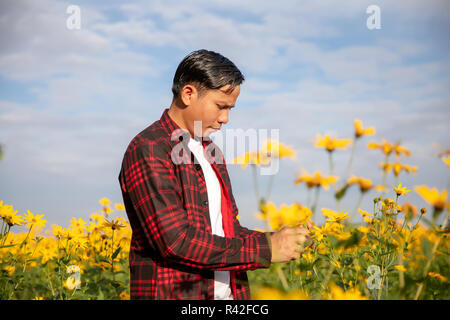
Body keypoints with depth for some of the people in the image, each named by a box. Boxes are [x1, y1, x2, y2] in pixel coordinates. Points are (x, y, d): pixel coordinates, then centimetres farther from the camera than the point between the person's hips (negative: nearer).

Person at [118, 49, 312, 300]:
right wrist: (263, 249, -19)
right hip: (172, 294, -7)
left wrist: (273, 240, 0)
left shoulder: (211, 152, 13)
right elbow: (176, 241, -22)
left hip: (227, 292, 7)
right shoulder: (147, 151, -14)